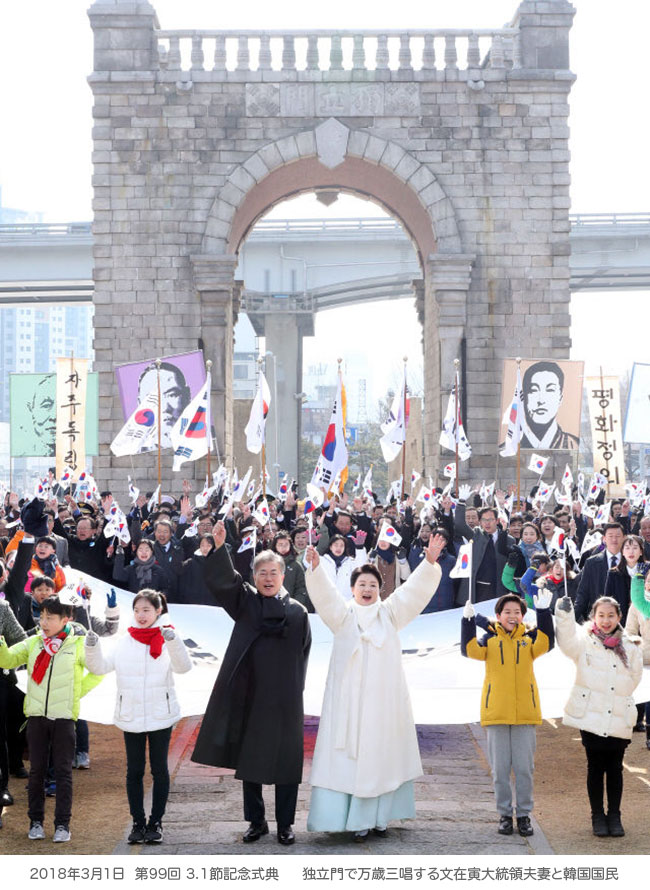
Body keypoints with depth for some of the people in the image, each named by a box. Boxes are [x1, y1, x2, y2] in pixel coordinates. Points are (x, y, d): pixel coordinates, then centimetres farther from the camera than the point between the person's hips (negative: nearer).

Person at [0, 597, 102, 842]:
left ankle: (62, 824, 9)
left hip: (64, 716, -3)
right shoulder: (33, 643, 6)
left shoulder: (78, 644, -3)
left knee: (63, 771, 2)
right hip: (36, 714, 3)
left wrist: (77, 692, -1)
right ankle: (36, 822, 17)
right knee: (36, 770, 7)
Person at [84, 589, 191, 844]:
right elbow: (101, 666, 0)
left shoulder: (166, 639, -2)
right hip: (130, 716, 2)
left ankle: (156, 822, 14)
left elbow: (183, 666, -17)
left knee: (159, 769, 5)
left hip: (160, 716, -2)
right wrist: (92, 647, -19)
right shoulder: (125, 642, 6)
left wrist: (172, 640, -33)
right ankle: (138, 822, 15)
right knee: (134, 770, 6)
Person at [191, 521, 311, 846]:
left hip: (283, 699, -1)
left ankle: (285, 823, 14)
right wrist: (220, 548, -27)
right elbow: (222, 579, -11)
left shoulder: (297, 612, 2)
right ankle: (256, 820, 21)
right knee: (249, 760, 8)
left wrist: (295, 689, 0)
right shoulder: (244, 602, 4)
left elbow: (303, 654, 4)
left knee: (285, 760, 3)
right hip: (248, 695, 1)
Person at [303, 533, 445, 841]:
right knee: (350, 755, -6)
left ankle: (377, 816, 10)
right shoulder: (343, 614, 7)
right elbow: (325, 593, -10)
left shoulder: (390, 613, 12)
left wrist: (430, 562, -13)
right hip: (349, 698, -2)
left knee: (382, 756, 3)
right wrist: (316, 568, -28)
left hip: (384, 698, 2)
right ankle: (357, 820, -4)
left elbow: (414, 589, 2)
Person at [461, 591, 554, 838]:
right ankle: (505, 814, 15)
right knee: (500, 767, 5)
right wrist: (468, 620, -24)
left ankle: (524, 814, 14)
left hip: (525, 712, 0)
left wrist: (543, 611, -23)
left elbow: (545, 644, -14)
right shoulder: (490, 638, 5)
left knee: (524, 767, 3)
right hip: (496, 712, 0)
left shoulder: (529, 638, 6)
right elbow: (471, 650, -12)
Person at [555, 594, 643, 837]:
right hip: (590, 716, -2)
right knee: (595, 767, 5)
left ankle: (614, 816, 20)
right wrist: (564, 614, -31)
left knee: (615, 768, 7)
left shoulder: (629, 647, 10)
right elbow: (567, 642, -20)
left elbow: (634, 678, 14)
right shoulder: (585, 641, 1)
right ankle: (597, 816, 16)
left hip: (618, 719, 2)